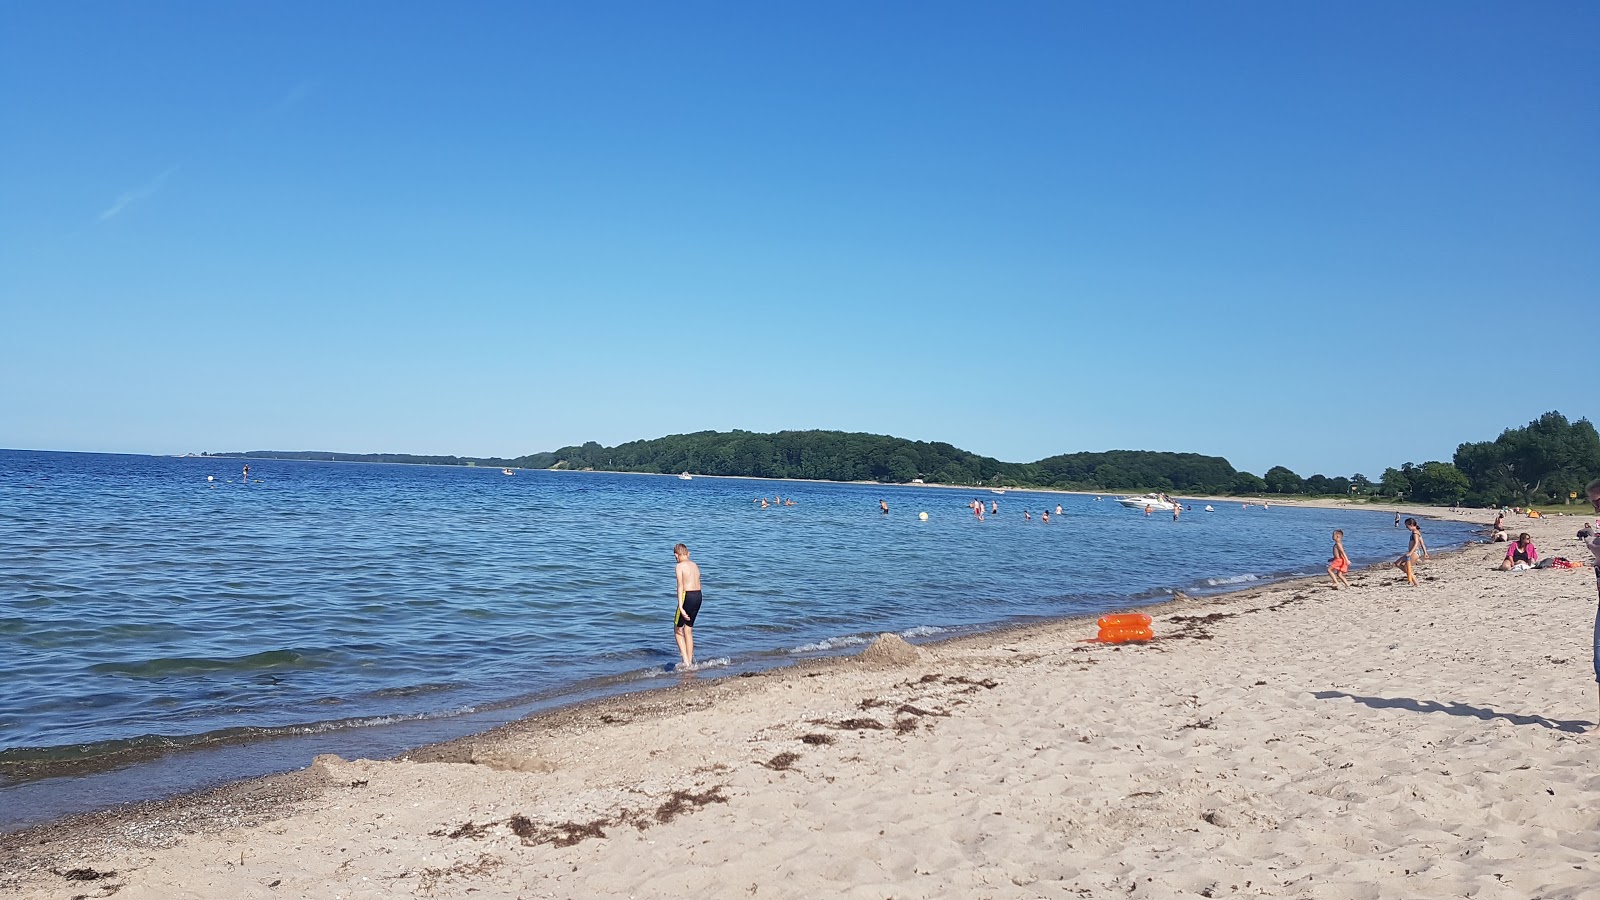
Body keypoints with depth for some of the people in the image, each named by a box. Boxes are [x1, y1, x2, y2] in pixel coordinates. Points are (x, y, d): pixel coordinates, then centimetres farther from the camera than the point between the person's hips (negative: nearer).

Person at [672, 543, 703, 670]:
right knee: (688, 631, 17)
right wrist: (695, 606, 25)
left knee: (678, 630, 6)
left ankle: (686, 662, -3)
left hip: (687, 596, -7)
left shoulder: (680, 566, -8)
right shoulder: (695, 565, 14)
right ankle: (691, 662, 19)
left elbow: (680, 587, -16)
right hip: (698, 596, 7)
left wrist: (680, 607, -21)